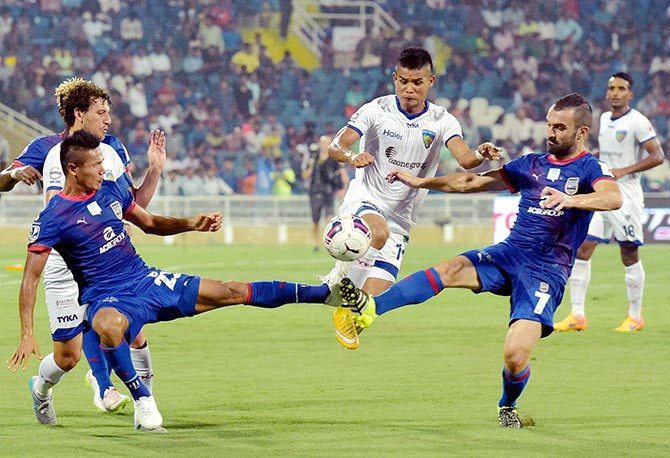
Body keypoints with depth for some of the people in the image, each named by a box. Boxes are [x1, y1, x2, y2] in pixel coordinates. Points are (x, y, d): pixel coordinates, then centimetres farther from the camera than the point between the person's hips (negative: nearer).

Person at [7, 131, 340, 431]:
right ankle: (142, 400, -25)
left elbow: (149, 223, 23)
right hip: (107, 299, -6)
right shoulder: (53, 217, -12)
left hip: (146, 280, 6)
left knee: (233, 292, -1)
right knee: (110, 325, -44)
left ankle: (325, 293, 2)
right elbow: (31, 278, -13)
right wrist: (27, 335, -23)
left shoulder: (110, 189, 7)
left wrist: (192, 224, 7)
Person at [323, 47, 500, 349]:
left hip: (399, 221, 3)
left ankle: (345, 313, 34)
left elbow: (464, 158, -19)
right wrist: (352, 157, -38)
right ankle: (339, 277, -13)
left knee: (373, 300, -1)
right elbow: (336, 146, -15)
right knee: (379, 233, -39)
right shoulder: (376, 110, -6)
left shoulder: (442, 121, -3)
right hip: (363, 201, -3)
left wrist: (480, 155, -42)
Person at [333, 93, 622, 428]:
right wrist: (422, 182, 14)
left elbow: (614, 198, -25)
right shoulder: (531, 164, 15)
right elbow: (474, 182, 21)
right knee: (452, 269, -26)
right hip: (509, 252, 5)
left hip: (547, 272, -5)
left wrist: (570, 199, -43)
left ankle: (508, 406, 15)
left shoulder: (589, 168, -3)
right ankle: (370, 308, -39)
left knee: (516, 355, -19)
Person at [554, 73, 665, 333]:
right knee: (581, 249, -3)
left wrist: (623, 171, -20)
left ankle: (635, 317, 13)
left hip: (625, 196, -7)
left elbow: (657, 156, -14)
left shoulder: (637, 122, -9)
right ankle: (577, 315, -1)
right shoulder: (604, 119, 13)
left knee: (630, 255, 1)